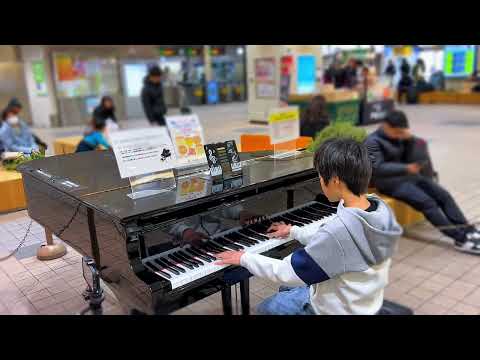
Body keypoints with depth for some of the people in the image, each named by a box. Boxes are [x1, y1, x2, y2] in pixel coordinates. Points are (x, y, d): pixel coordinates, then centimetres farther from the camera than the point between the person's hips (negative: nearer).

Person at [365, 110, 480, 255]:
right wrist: (406, 168, -27)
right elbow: (378, 169, -21)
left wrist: (409, 139, -3)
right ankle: (461, 239, -19)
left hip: (408, 176, 8)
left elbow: (406, 157, 15)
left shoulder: (398, 137, 11)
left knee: (443, 195, -8)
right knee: (427, 202, -24)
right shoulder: (373, 142, -11)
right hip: (390, 182, -8)